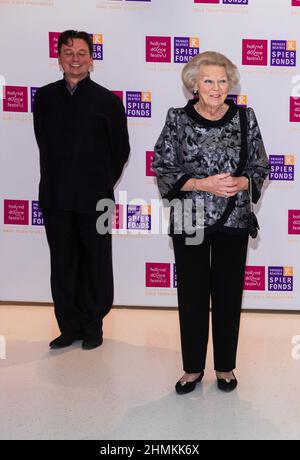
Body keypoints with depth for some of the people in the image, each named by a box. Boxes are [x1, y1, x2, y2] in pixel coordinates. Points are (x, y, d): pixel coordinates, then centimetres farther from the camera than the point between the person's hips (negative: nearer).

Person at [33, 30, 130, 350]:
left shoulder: (108, 101, -1)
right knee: (62, 264, 9)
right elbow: (44, 143, 14)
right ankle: (69, 327, 21)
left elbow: (121, 150, 4)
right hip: (55, 197, 3)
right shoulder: (44, 97, 7)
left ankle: (93, 327, 20)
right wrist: (59, 180, 13)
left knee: (96, 264, 6)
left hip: (95, 197, -2)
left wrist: (103, 184, 7)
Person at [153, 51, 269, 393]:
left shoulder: (245, 118, 2)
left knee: (228, 293, 9)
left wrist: (241, 182, -14)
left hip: (233, 221, 1)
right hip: (189, 221, -1)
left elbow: (260, 166, 7)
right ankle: (193, 367, 26)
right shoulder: (178, 119, -2)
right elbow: (163, 169, -3)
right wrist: (203, 184, -15)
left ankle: (225, 366, 28)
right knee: (192, 294, 7)